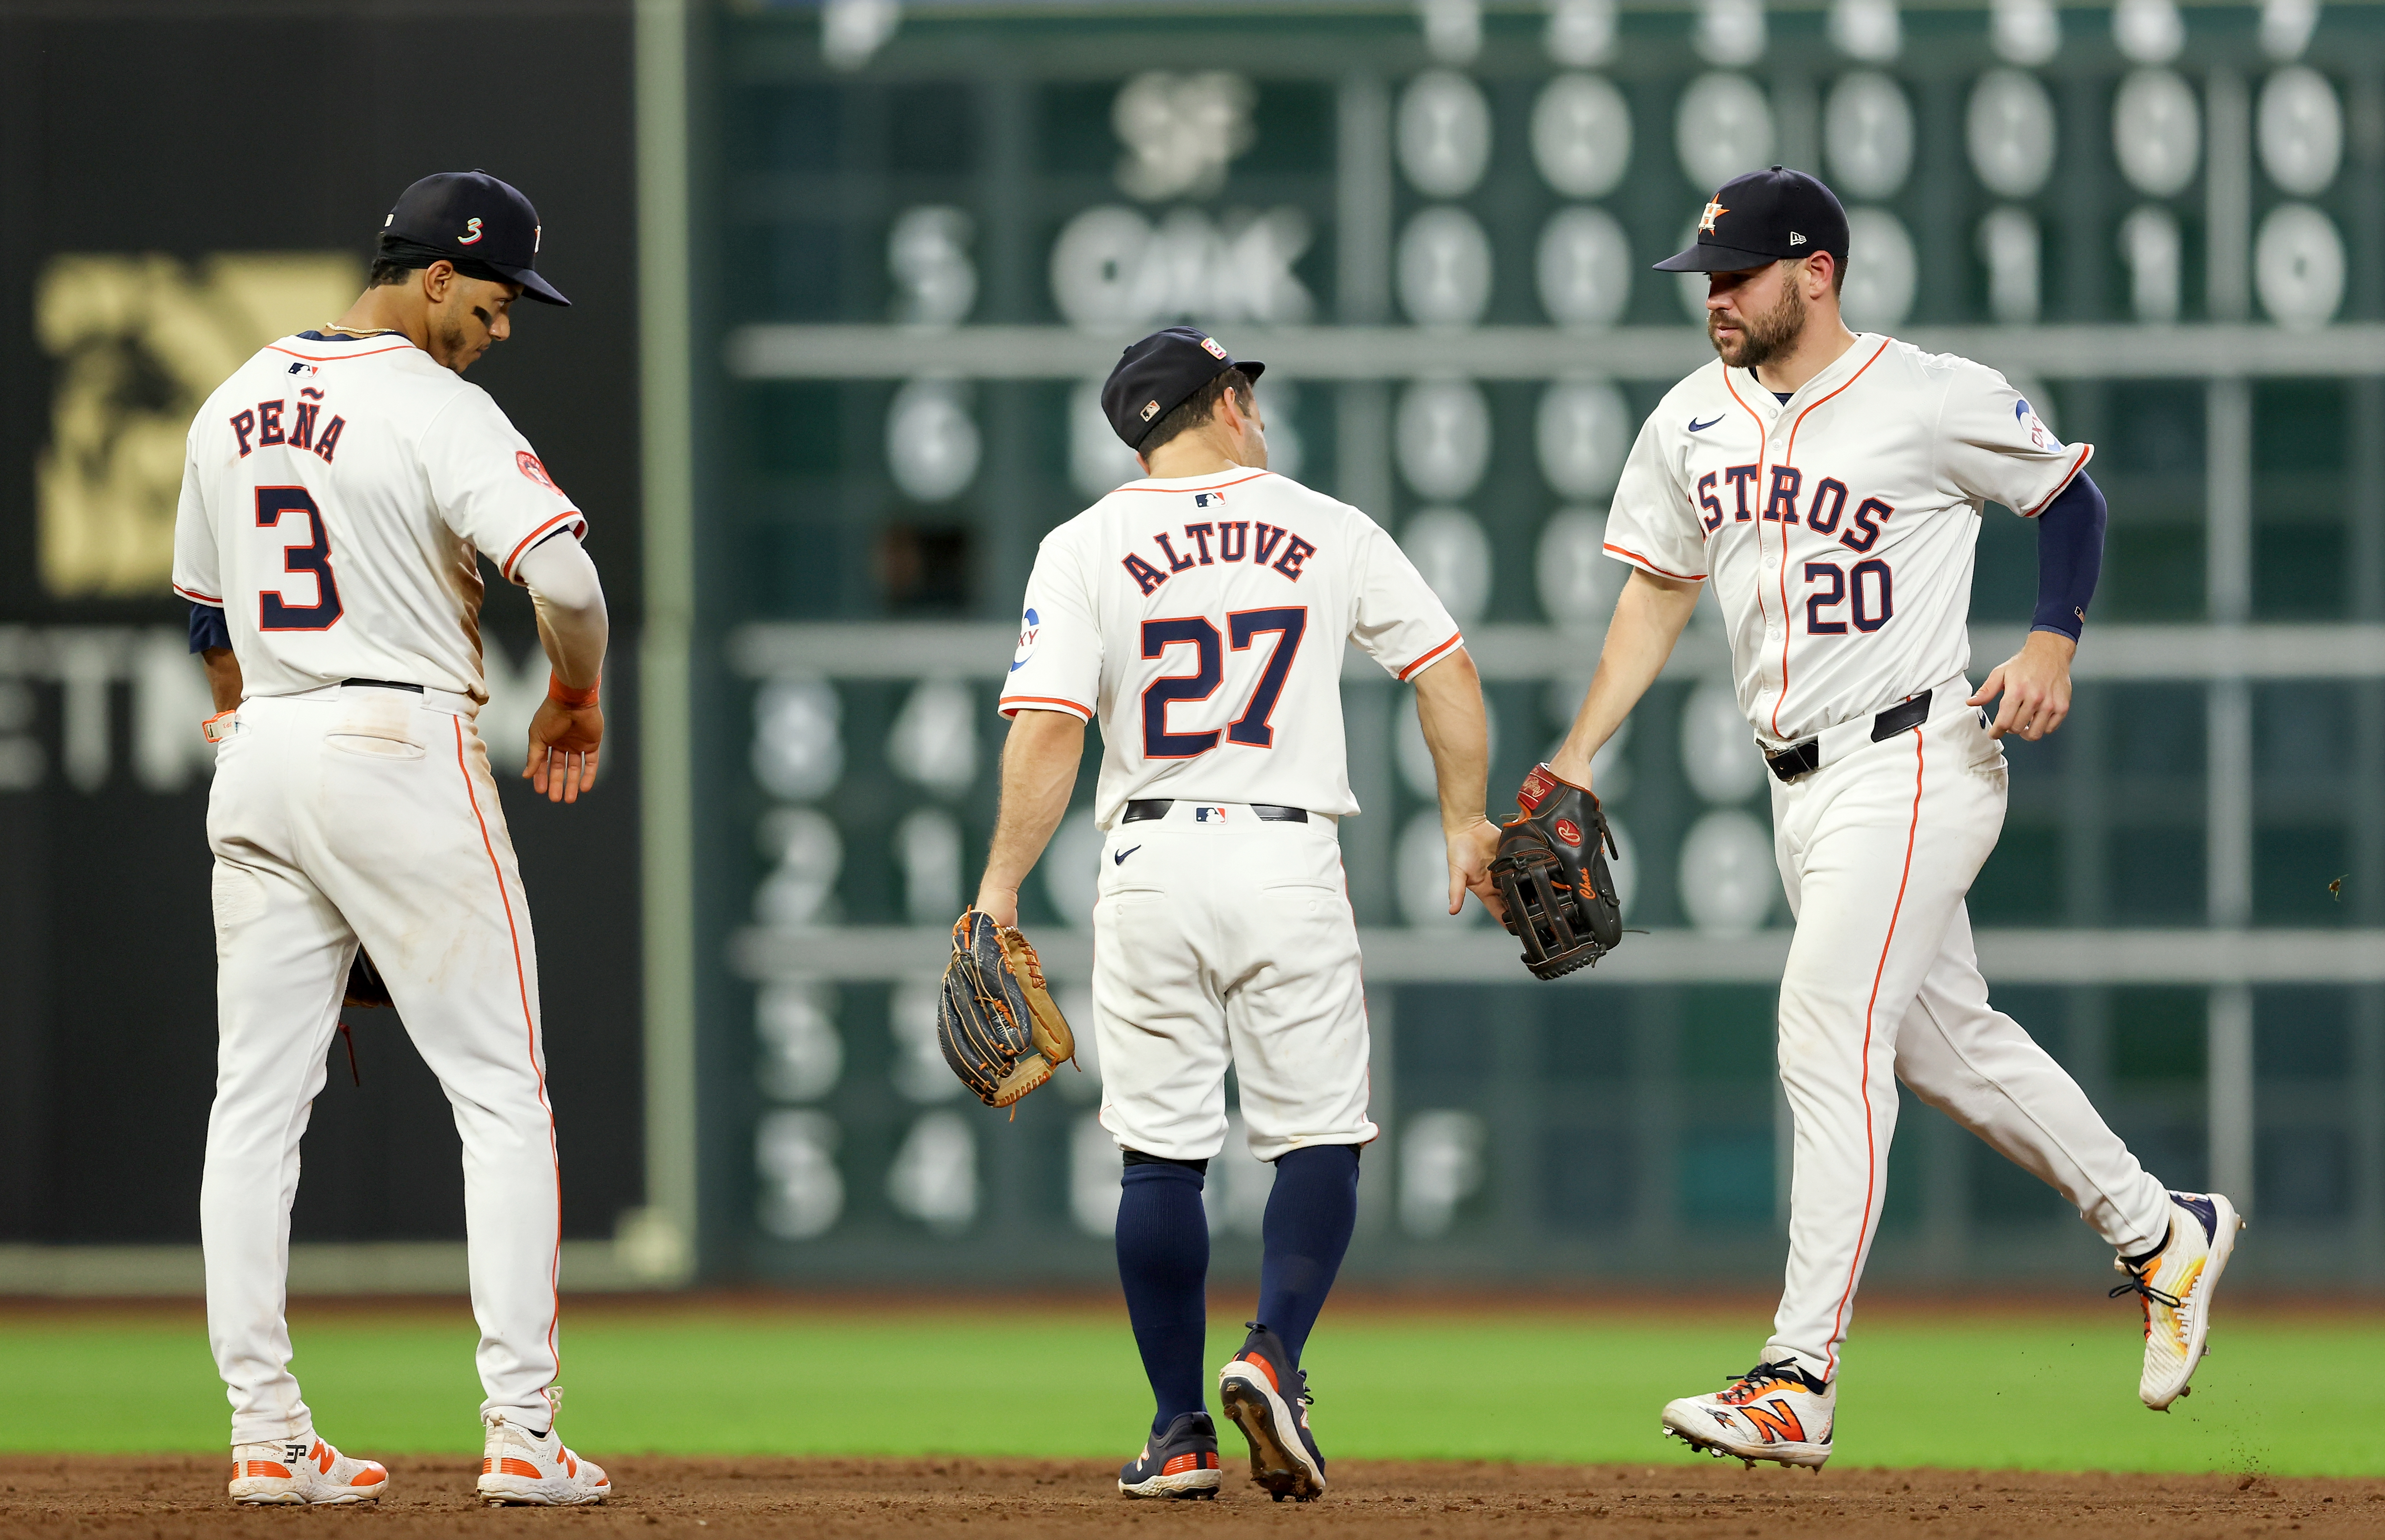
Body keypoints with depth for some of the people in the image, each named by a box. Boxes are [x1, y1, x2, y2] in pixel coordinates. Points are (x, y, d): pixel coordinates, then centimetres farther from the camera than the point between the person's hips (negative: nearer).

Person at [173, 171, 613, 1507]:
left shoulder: (236, 405, 12)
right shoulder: (439, 410, -12)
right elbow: (564, 572, -24)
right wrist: (577, 702, -6)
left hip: (259, 752, 7)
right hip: (405, 747, -7)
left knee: (259, 1101, 8)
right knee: (502, 1095, 0)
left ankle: (265, 1432, 5)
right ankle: (524, 1435, -5)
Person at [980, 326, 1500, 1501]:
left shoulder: (1086, 548, 0)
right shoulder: (1329, 531, 5)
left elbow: (1047, 732, -8)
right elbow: (1447, 673, 8)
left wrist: (1001, 888, -5)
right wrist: (1465, 824, 18)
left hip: (1150, 865, 0)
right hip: (1289, 862, 0)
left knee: (1159, 1156, 7)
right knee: (1318, 1138, 6)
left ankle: (1181, 1431, 7)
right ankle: (1274, 1351, -17)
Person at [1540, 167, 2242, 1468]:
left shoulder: (1935, 401, -10)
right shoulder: (1694, 420, 8)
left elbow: (2068, 494, 2)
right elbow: (1658, 590, 15)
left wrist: (2052, 644, -12)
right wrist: (1574, 762, 8)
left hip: (1915, 763, -7)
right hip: (1799, 784, 7)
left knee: (1830, 1045, -16)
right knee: (1945, 1042, 15)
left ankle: (1797, 1383, -18)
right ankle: (2160, 1235, 35)